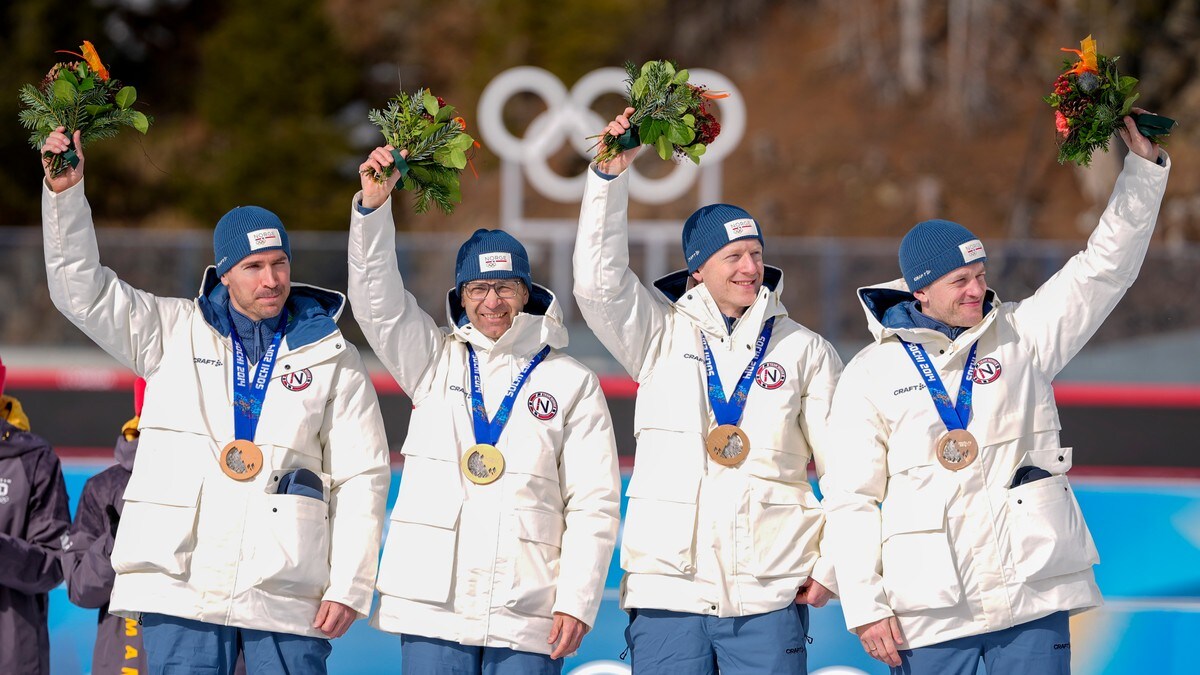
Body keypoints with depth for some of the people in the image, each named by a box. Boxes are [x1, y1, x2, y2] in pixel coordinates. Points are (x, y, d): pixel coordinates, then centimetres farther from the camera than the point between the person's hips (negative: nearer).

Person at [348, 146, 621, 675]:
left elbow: (595, 505, 4)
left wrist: (577, 602, -5)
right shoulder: (435, 363, 13)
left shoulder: (572, 383, 7)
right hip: (433, 608, 1)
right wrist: (374, 204, -13)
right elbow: (376, 296, 1)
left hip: (527, 618, -1)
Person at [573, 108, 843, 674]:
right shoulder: (662, 336, 10)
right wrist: (611, 174, -12)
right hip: (668, 589, 0)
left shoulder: (805, 351, 9)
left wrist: (832, 566, 0)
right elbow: (599, 282, -5)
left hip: (769, 598, 0)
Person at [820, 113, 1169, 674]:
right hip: (928, 614, -1)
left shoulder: (1023, 336, 8)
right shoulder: (870, 374, 4)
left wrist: (1144, 164, -5)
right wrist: (865, 607, -3)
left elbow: (1106, 266, 5)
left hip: (1033, 599, 1)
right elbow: (850, 499, 3)